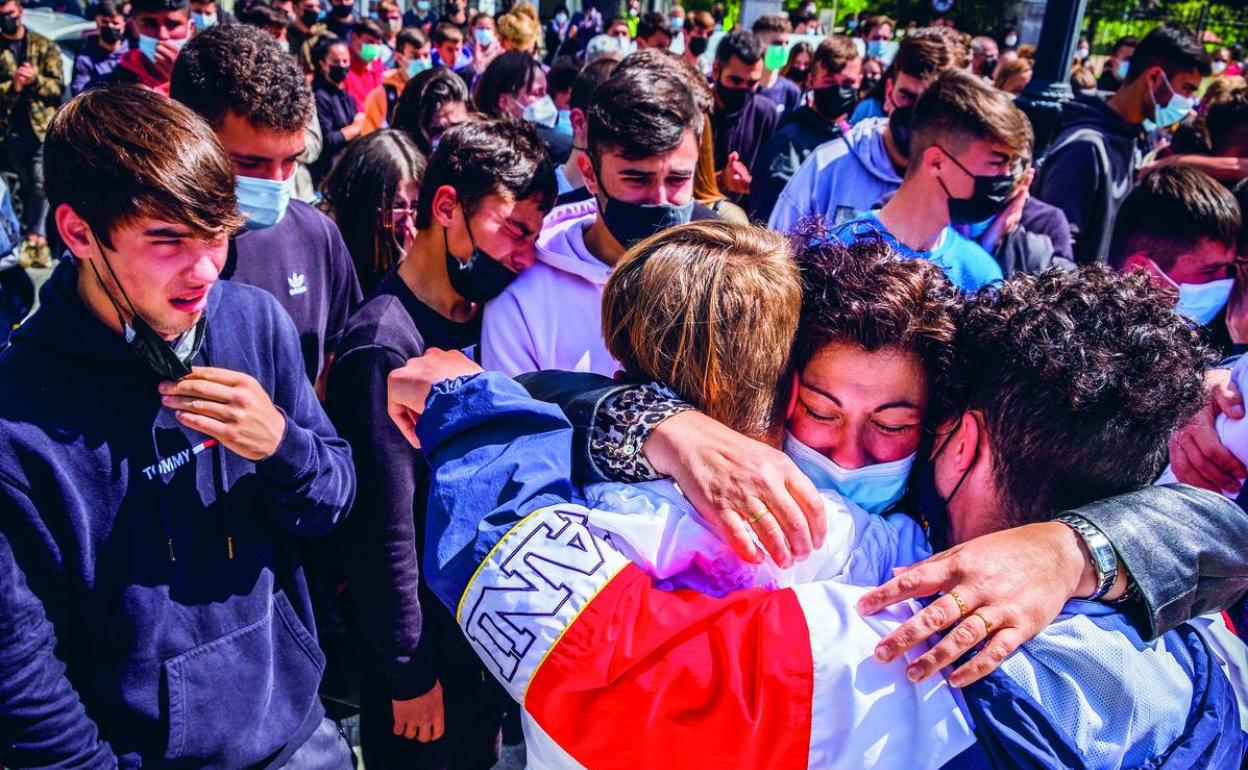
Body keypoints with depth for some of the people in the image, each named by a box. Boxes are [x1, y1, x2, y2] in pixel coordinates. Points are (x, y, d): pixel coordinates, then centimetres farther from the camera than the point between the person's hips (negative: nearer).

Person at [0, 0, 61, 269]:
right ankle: (38, 236, 18)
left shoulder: (44, 46, 5)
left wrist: (35, 80, -18)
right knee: (25, 185, 10)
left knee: (40, 183, -11)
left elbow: (58, 87, -1)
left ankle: (33, 235, -2)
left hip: (42, 126, -2)